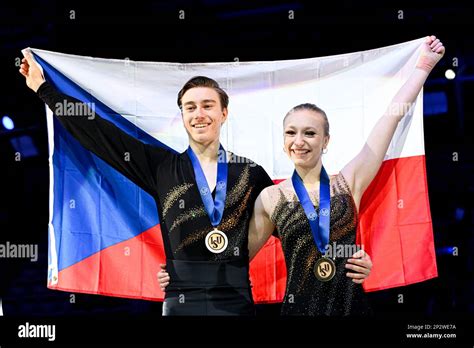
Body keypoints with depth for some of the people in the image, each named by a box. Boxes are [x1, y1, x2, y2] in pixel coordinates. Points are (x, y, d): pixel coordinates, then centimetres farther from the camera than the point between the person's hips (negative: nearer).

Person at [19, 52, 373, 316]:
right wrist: (44, 87, 7)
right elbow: (99, 133, 6)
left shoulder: (251, 172, 7)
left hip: (238, 302, 0)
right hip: (182, 302, 0)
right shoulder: (163, 167, 6)